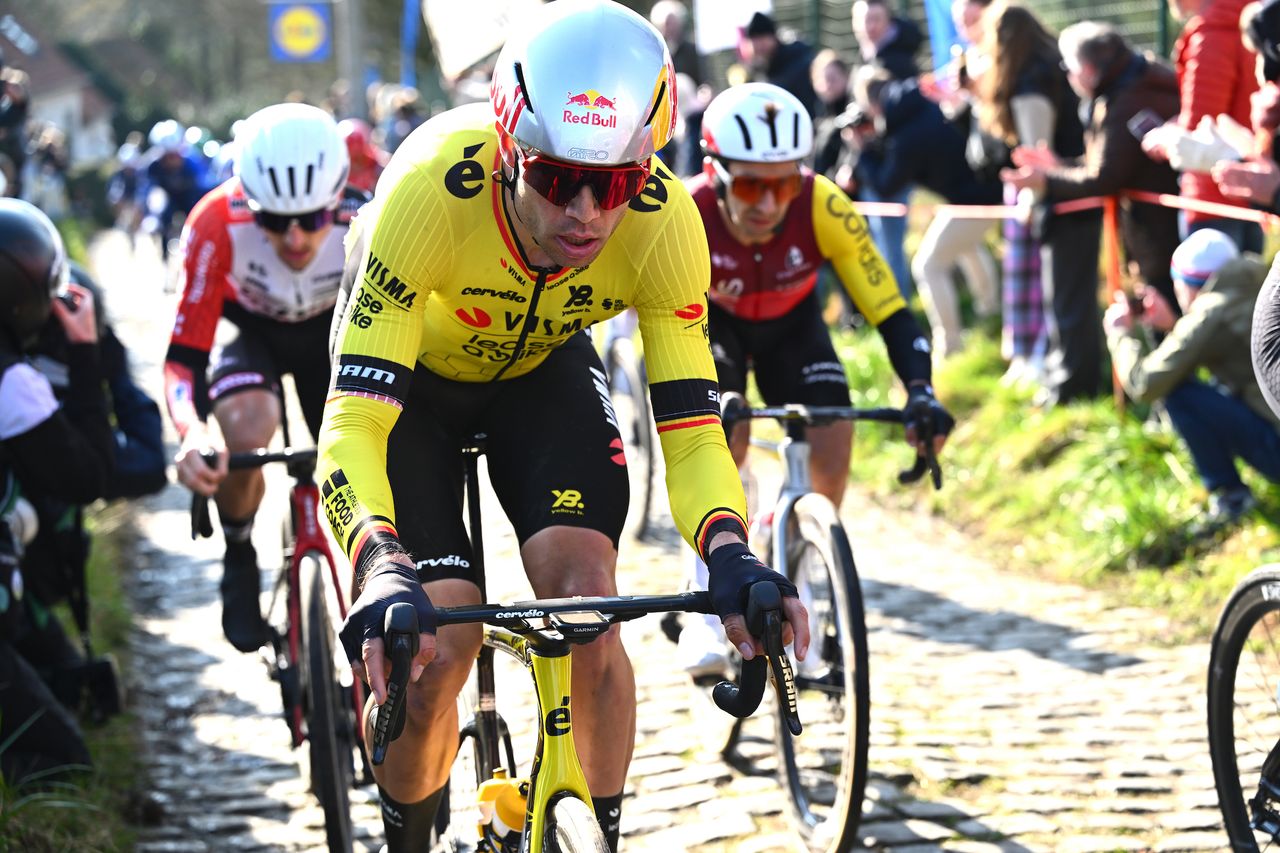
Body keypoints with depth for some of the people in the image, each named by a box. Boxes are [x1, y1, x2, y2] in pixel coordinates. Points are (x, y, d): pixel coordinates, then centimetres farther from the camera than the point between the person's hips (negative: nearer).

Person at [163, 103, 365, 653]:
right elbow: (184, 353, -36)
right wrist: (191, 432, -56)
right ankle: (239, 559, -2)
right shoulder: (218, 225, -38)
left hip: (334, 327, 2)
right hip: (250, 324, -2)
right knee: (247, 432, -31)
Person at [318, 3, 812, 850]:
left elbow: (692, 427, -27)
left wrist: (731, 555, -47)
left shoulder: (664, 220, -32)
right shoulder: (431, 190, -40)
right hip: (408, 372, -2)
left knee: (586, 603, -20)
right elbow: (354, 421, -42)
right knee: (438, 649, -16)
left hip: (542, 366, 2)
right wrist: (381, 569, -59)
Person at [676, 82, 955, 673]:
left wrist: (921, 394, -48)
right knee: (723, 435, -28)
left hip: (791, 323, 2)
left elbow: (889, 311, -33)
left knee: (831, 443, -15)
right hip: (712, 321, -2)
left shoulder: (824, 209, -35)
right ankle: (706, 610, -15)